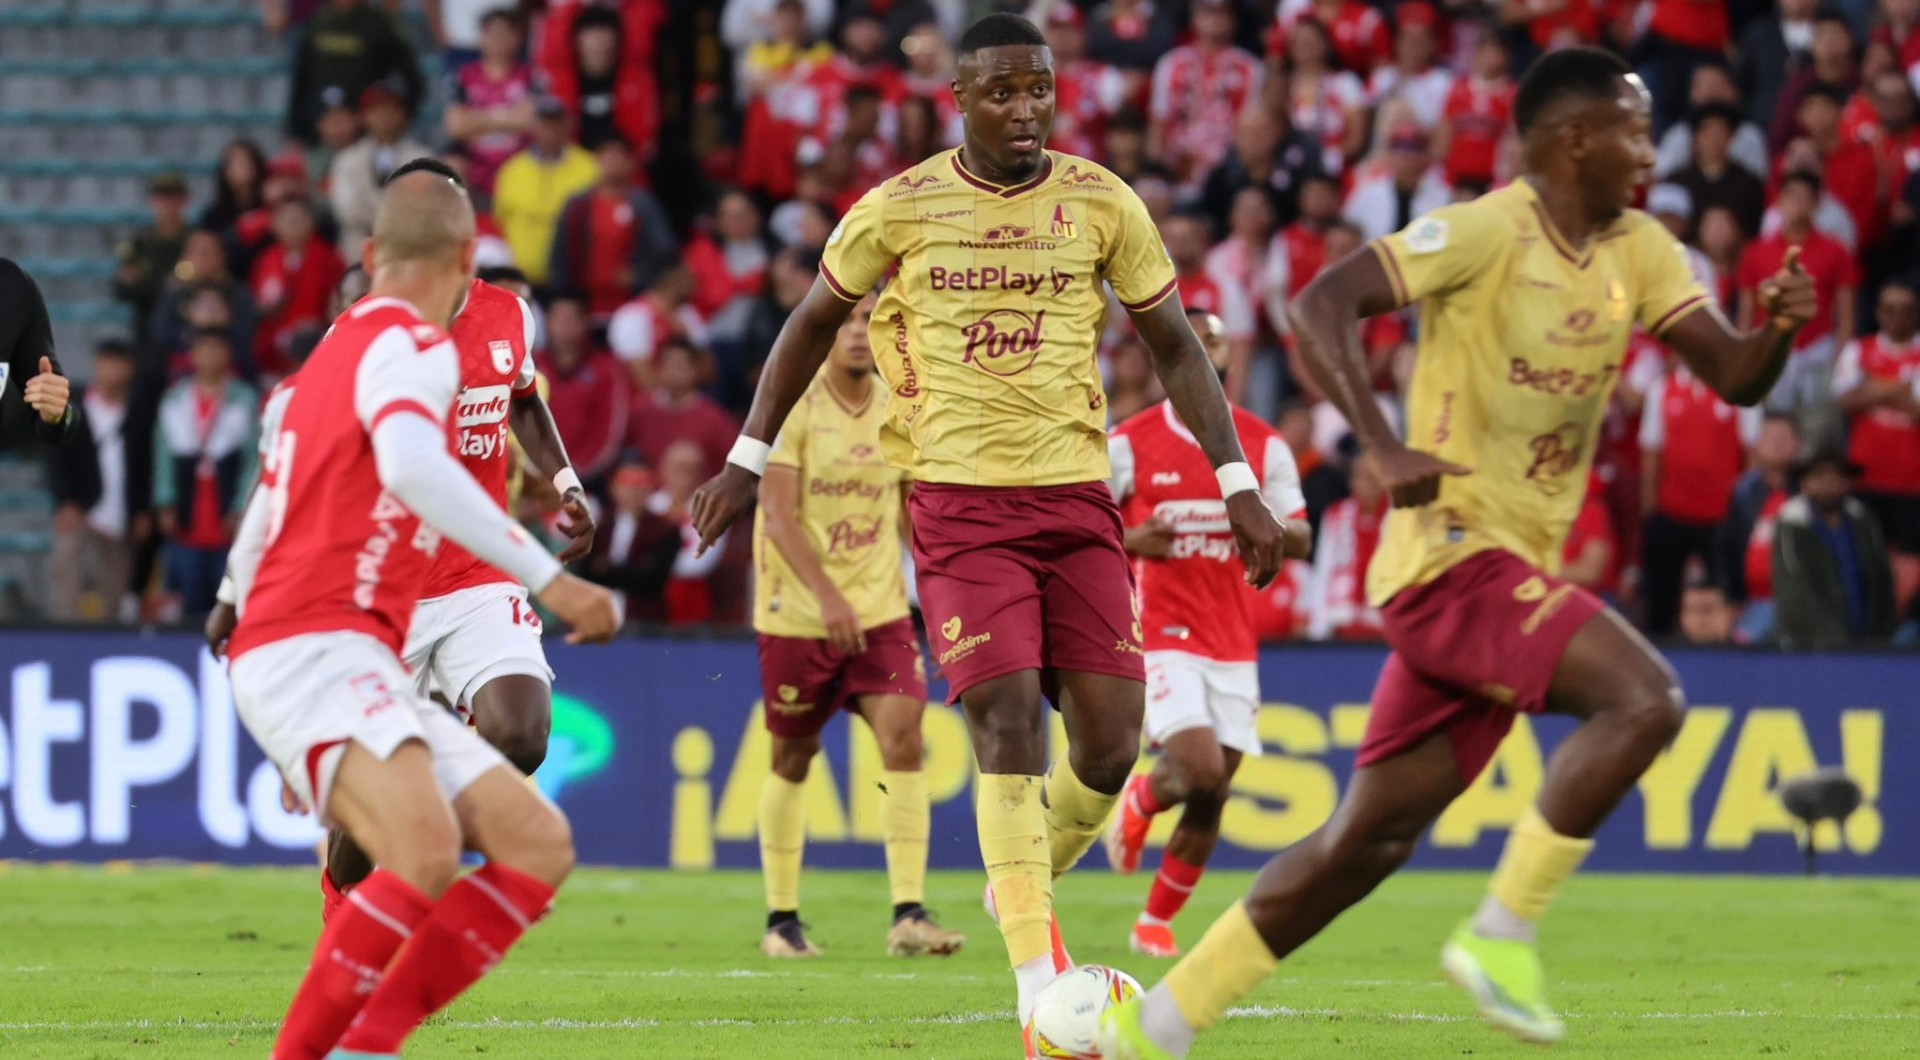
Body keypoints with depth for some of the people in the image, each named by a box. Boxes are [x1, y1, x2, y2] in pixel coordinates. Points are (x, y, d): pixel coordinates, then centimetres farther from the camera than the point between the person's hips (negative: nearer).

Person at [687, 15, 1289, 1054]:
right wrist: (747, 459, 13)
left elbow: (1174, 346, 9)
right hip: (961, 501, -2)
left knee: (1109, 741, -4)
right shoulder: (898, 212, -1)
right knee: (1009, 724, -15)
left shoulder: (1102, 205, 2)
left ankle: (1024, 887, 27)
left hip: (1078, 497, 2)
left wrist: (1238, 483, 1)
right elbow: (813, 323, 14)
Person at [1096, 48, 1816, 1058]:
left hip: (1513, 567, 8)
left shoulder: (1638, 253, 11)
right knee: (1643, 699, -24)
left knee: (1367, 840, 8)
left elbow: (1735, 375, 9)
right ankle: (1500, 932, -15)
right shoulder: (1488, 231, -12)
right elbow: (1323, 301, -18)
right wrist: (1383, 447, -30)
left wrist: (1778, 329, -14)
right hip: (1454, 548, -8)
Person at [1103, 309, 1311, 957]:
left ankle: (1157, 921, 18)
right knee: (1200, 769, -21)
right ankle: (1140, 802, 13)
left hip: (1234, 646, 3)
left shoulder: (1264, 446, 5)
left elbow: (1300, 541, 6)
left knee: (1211, 800, 2)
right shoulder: (1128, 445, -2)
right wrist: (1128, 540, -15)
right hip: (1162, 634, -3)